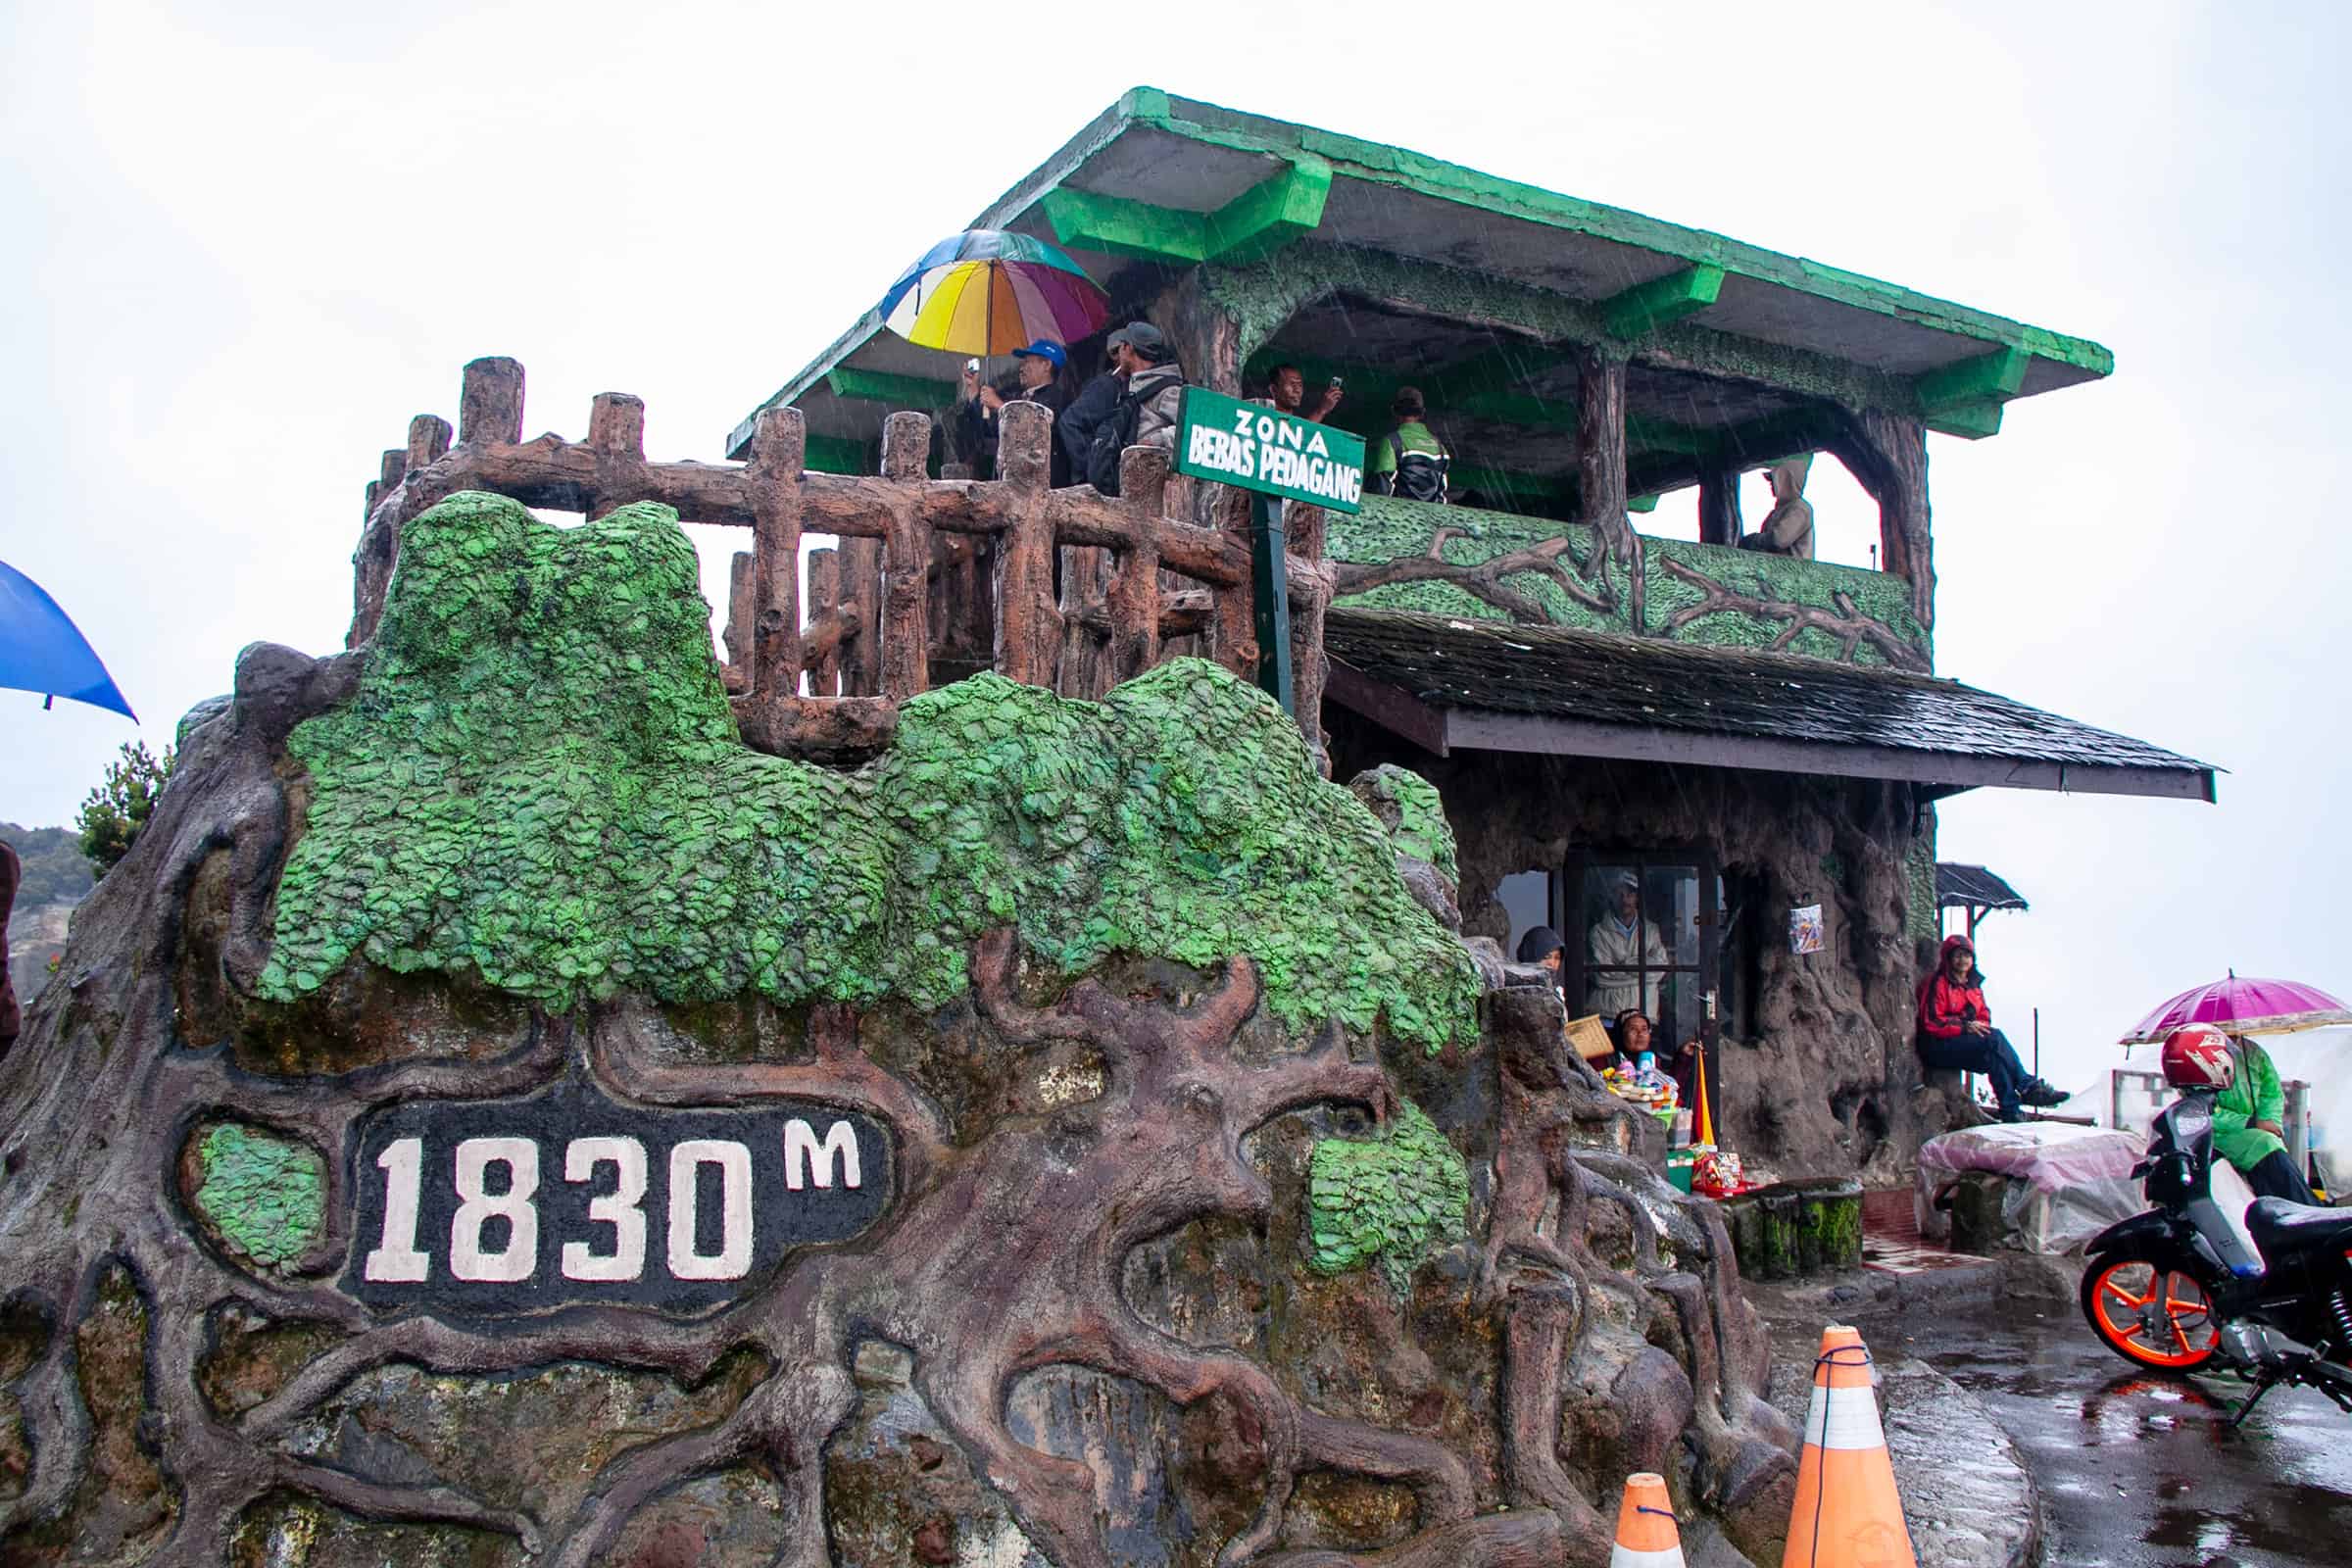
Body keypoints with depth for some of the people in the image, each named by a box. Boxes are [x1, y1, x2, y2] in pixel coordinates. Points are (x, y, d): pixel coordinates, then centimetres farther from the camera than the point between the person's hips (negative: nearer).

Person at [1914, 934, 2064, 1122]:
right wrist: (1965, 1027, -17)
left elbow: (1984, 1016, 18)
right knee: (1995, 1039, -27)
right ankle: (2027, 1087, -21)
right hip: (1939, 1046, -7)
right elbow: (1931, 1022, -13)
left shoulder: (1974, 985, 18)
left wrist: (1980, 1026, -6)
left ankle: (2010, 1111, -30)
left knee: (1994, 1058, -26)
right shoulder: (1938, 983, -6)